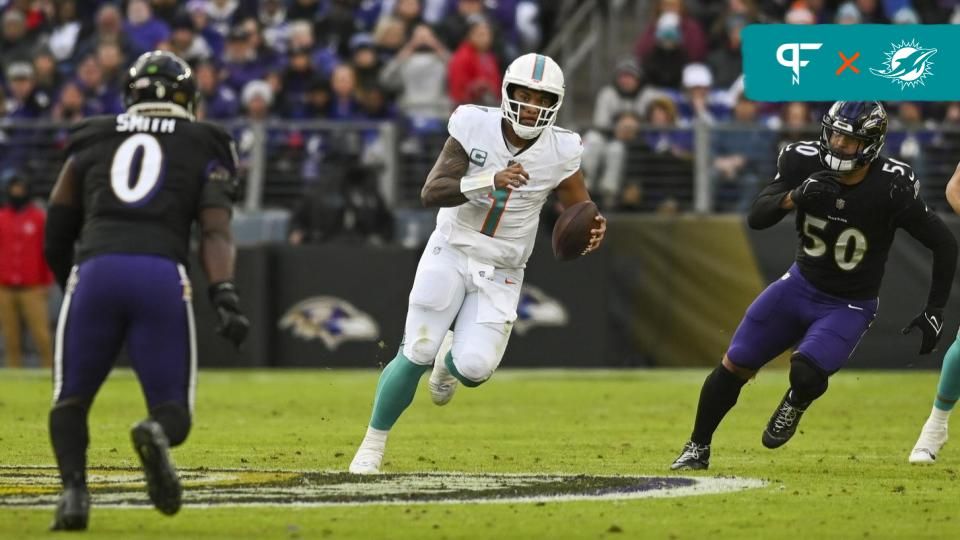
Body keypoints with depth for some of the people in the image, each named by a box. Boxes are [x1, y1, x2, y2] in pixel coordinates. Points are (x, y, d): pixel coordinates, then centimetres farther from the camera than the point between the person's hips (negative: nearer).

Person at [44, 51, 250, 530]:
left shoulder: (91, 142, 23)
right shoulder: (204, 149, 19)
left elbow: (56, 240, 23)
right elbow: (215, 232, 3)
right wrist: (225, 297, -7)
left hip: (94, 269, 1)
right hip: (163, 274, -1)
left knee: (70, 403, 17)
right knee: (173, 410, 8)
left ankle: (73, 489, -11)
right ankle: (157, 433, -29)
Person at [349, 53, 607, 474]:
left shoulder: (560, 152, -10)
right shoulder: (475, 127, -14)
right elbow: (431, 194, -22)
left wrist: (592, 231, -26)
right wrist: (491, 181, -37)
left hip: (500, 273, 1)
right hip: (451, 254, -1)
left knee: (475, 367, -15)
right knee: (416, 355, -7)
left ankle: (451, 361, 24)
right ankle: (374, 443, 15)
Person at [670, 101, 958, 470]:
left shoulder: (891, 188, -25)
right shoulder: (805, 163, -16)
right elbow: (756, 217, -19)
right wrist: (795, 197, -39)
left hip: (848, 307, -3)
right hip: (800, 284, 3)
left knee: (806, 374, -26)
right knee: (734, 367, 1)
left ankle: (795, 404, 12)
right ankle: (698, 449, 21)